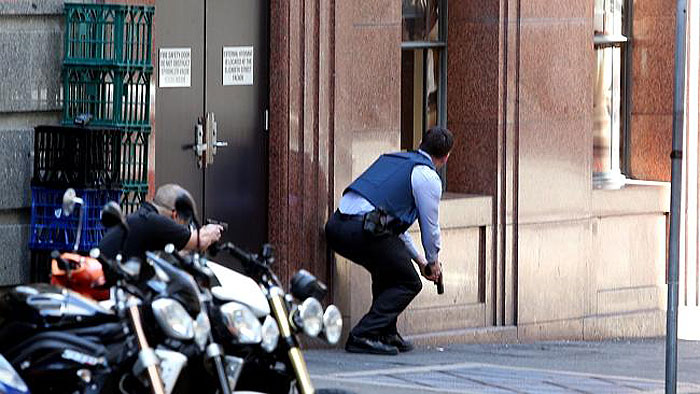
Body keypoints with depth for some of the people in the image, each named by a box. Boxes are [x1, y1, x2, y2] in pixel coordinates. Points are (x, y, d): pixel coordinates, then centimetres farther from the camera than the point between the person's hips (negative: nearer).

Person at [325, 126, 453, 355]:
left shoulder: (391, 159, 30)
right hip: (364, 229, -8)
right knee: (408, 284, 9)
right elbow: (430, 226, 10)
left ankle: (387, 335, 28)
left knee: (388, 274, 31)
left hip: (335, 225, 8)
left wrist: (418, 258, 41)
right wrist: (432, 263, 30)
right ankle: (363, 336, -2)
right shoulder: (428, 177, 4)